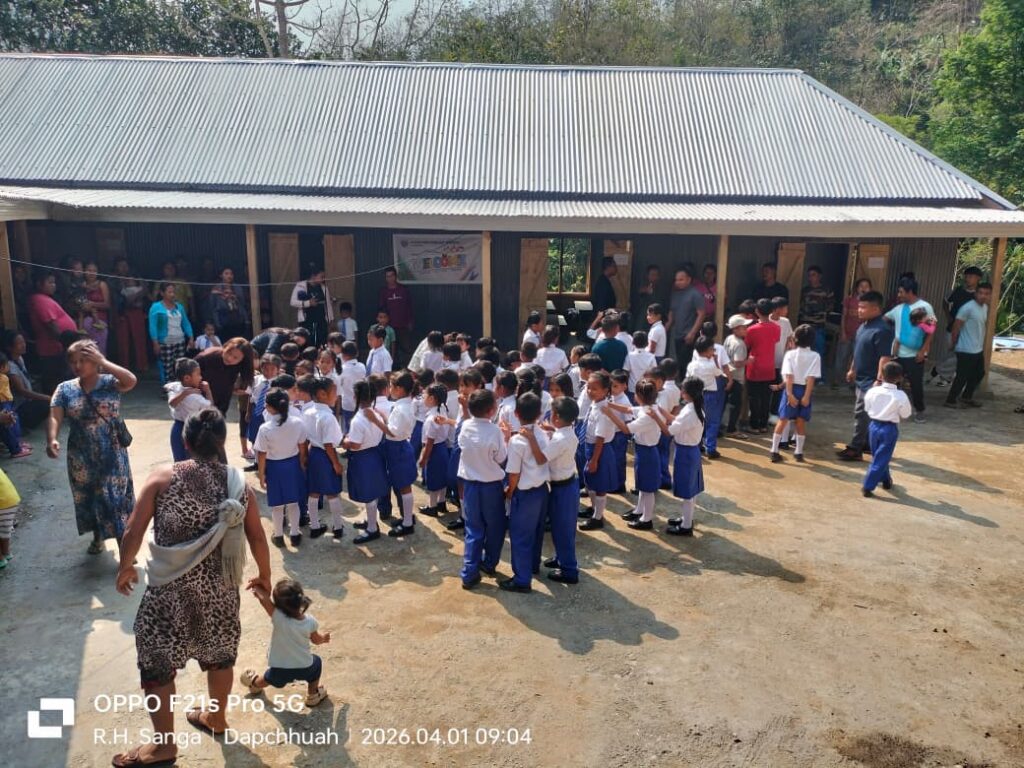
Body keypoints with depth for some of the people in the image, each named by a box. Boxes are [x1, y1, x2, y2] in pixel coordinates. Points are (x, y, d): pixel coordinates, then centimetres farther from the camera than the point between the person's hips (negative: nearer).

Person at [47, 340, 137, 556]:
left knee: (116, 497, 0)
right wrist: (52, 440, -30)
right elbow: (55, 417, -11)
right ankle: (97, 537, 40)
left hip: (112, 454, -3)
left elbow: (131, 380, -28)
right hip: (82, 457, 3)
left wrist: (103, 362, -23)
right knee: (88, 497, 18)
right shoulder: (65, 389, -1)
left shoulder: (110, 382, -7)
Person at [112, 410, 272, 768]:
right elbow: (258, 539, 1)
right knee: (219, 654, 23)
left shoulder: (163, 477, -10)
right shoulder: (238, 483, -4)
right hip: (219, 588, 3)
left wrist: (125, 567, 11)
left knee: (156, 662, 16)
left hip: (170, 589, -2)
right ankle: (216, 717, 43)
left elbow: (133, 531, -8)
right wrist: (264, 575, 17)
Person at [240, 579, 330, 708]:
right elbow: (316, 640, 1)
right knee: (316, 662, 33)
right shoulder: (309, 621, -18)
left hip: (279, 671, 0)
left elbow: (264, 598, -34)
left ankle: (255, 684, 63)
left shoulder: (278, 618, -30)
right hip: (304, 669, 0)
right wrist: (324, 637, 23)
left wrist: (257, 587, -13)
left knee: (271, 677, 33)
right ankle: (313, 695, 42)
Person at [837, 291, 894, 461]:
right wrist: (852, 369, 24)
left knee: (861, 414, -5)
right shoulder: (864, 325, 9)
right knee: (865, 414, 18)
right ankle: (867, 443, 31)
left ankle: (855, 449, 2)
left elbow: (885, 358, -24)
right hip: (862, 378, 10)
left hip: (871, 381, -10)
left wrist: (879, 380, -26)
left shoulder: (882, 329, -21)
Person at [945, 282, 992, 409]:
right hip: (966, 351, -9)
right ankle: (951, 400, 11)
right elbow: (956, 326, -16)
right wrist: (954, 343, -7)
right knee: (962, 376, -2)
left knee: (979, 373, 20)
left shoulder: (985, 307, 8)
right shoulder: (968, 308, -20)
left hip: (978, 349, 9)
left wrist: (982, 345, 18)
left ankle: (966, 396, 36)